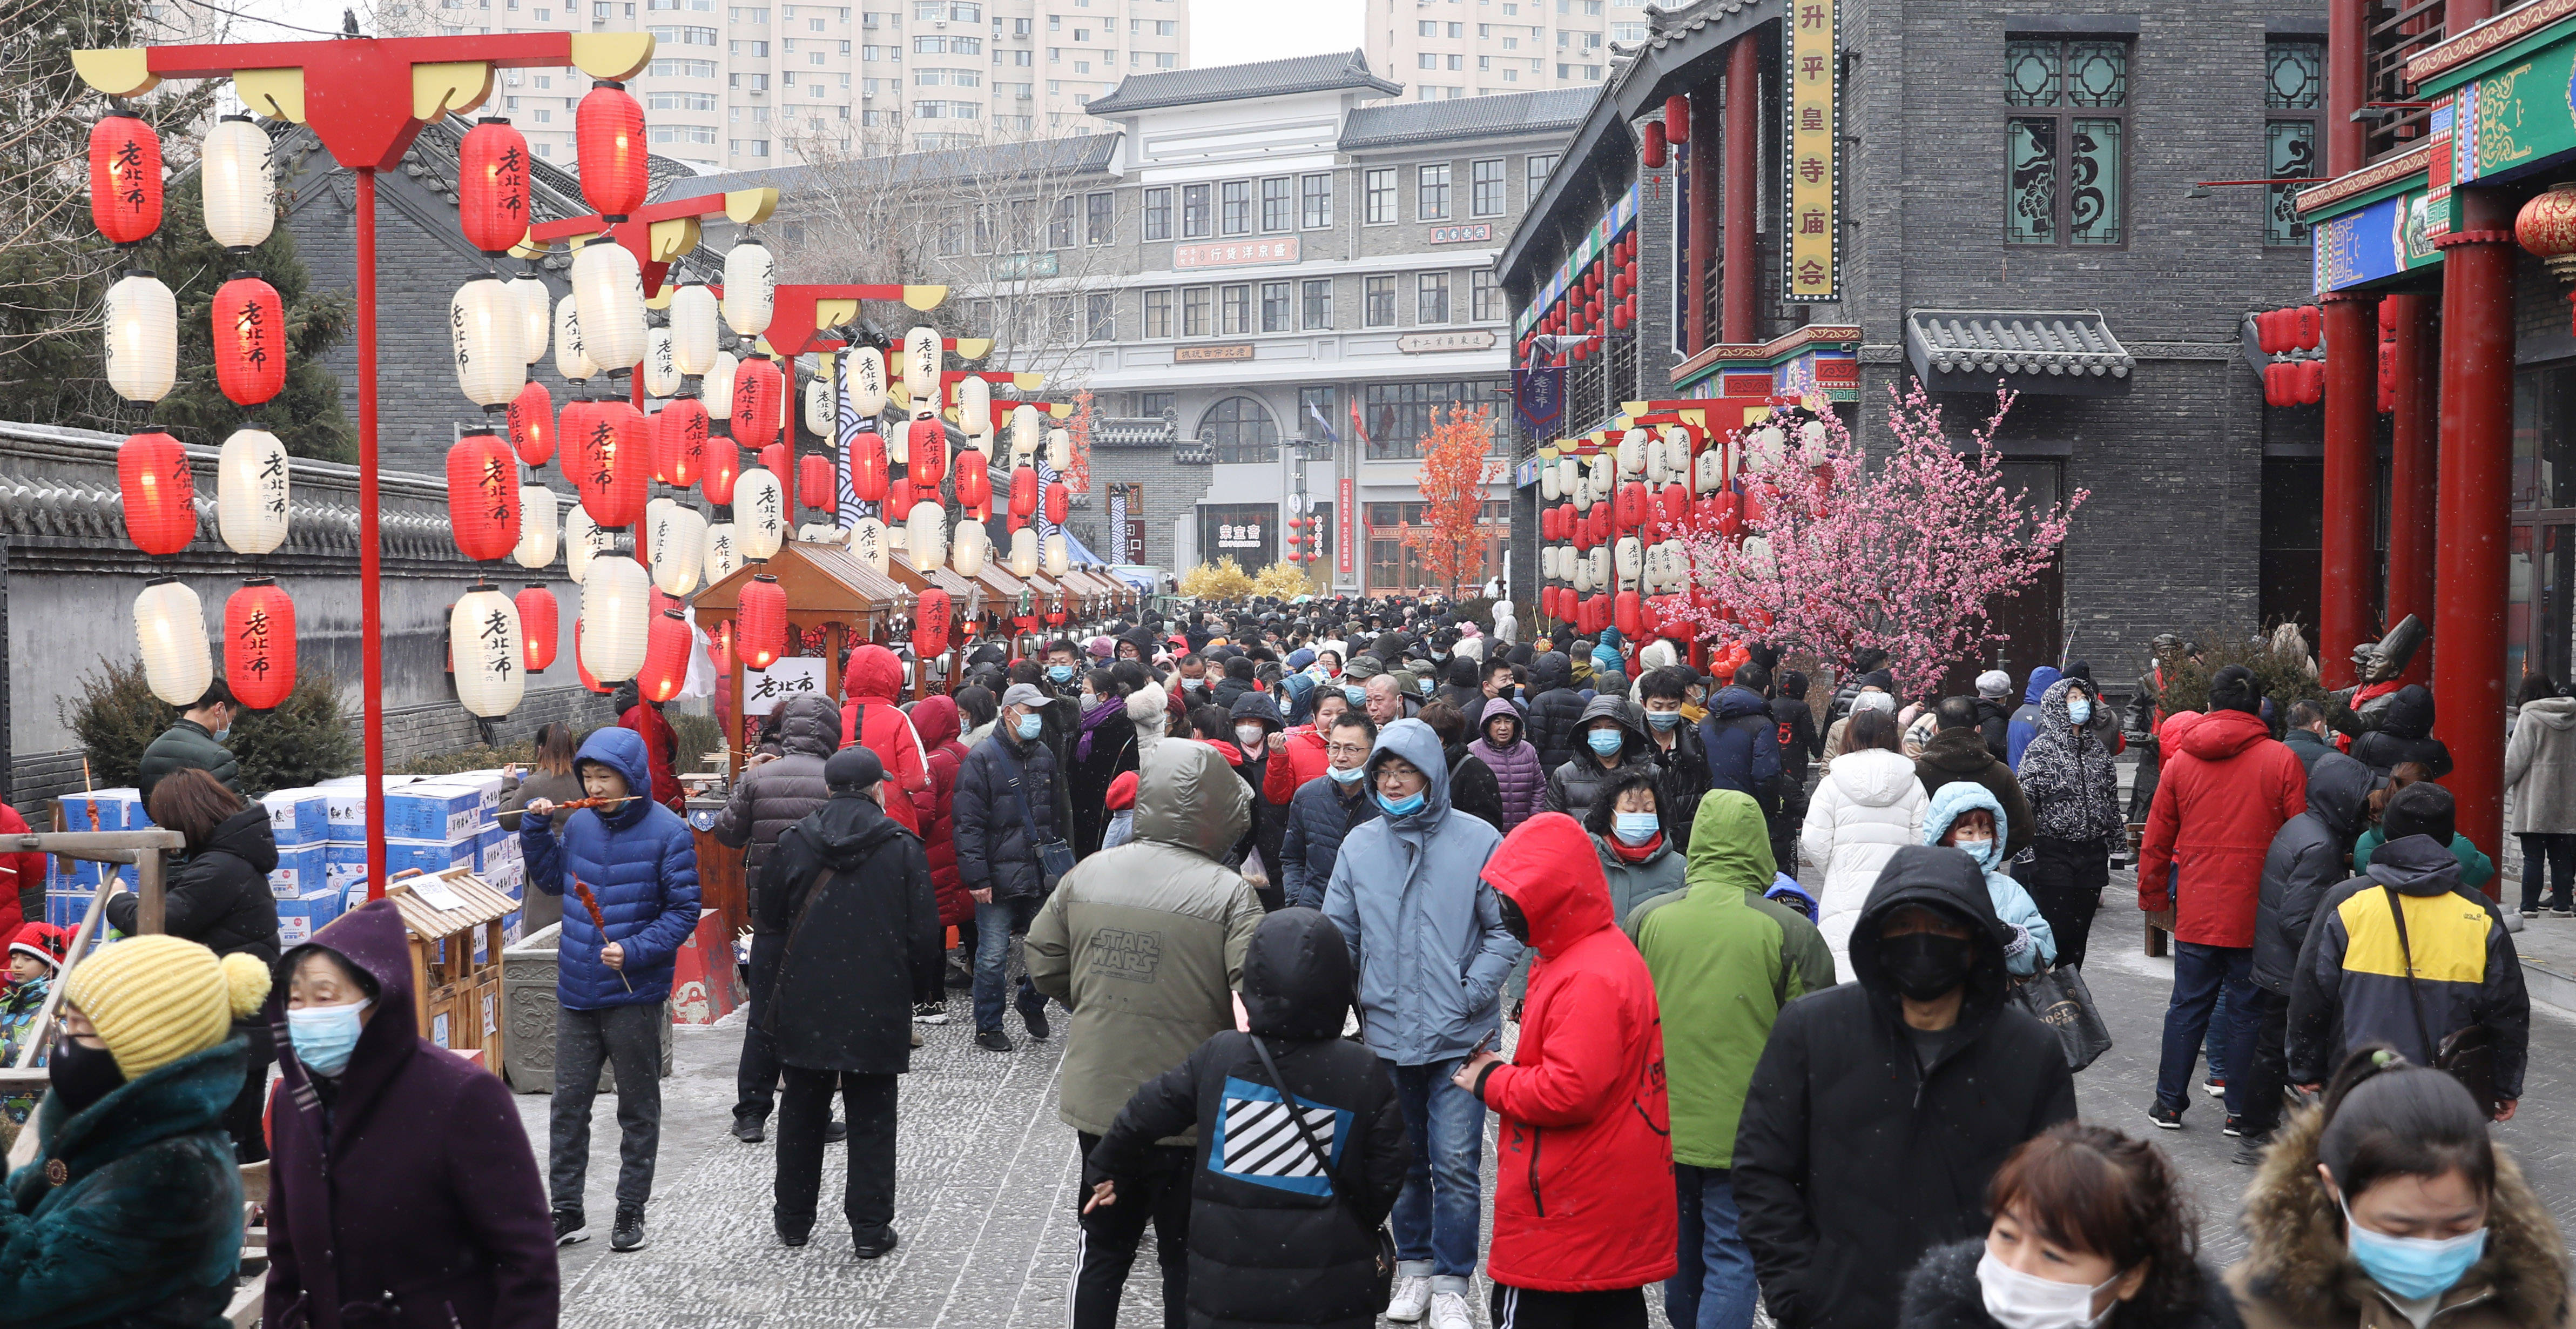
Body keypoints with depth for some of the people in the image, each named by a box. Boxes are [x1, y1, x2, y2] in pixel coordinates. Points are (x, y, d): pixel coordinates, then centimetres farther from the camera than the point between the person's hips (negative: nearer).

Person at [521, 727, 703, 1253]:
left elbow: (683, 913, -10)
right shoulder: (580, 823, 4)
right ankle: (566, 1211, 20)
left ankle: (631, 1210, 21)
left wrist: (635, 950, -22)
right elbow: (552, 880, 21)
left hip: (635, 995, -4)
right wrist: (535, 830, 6)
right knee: (568, 1103, 9)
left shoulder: (668, 832, -11)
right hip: (577, 992, 5)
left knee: (638, 1108, 9)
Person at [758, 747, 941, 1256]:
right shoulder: (902, 846, -8)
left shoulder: (794, 841, -2)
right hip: (878, 1006, -2)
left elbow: (771, 917, 10)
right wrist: (906, 984, 10)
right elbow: (924, 935, -7)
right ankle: (871, 1228, 10)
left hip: (804, 1003, 2)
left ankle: (794, 1218, 28)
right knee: (871, 1119, 8)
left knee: (802, 1111, 17)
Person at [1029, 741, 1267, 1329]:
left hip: (1096, 1099, 4)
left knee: (1103, 1252, 20)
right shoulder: (1229, 894, -18)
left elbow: (1044, 966, 7)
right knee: (1185, 1258, 14)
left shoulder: (1086, 874, -3)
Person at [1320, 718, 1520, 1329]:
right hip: (1386, 1033, 3)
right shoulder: (1359, 845, 4)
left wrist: (1472, 993, -11)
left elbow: (1507, 930, -2)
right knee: (1404, 1161, 14)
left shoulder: (1478, 842, -5)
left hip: (1458, 1038, -3)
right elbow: (1340, 934, 10)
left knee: (1456, 1165, -3)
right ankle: (1414, 1267, 30)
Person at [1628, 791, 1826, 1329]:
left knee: (1682, 1253, 20)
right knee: (1732, 1258, 3)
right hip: (1745, 1131, -3)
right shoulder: (1790, 931, -10)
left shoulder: (1646, 918, -2)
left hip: (1662, 1126, 3)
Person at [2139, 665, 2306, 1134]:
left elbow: (2156, 840, 9)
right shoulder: (2282, 760, -6)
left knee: (2188, 1005, 11)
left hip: (2195, 912, 2)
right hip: (2255, 913, -2)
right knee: (2246, 1009, 7)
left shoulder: (2180, 761, 3)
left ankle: (2170, 1103, 18)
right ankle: (2240, 1110, 14)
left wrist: (2153, 896, 20)